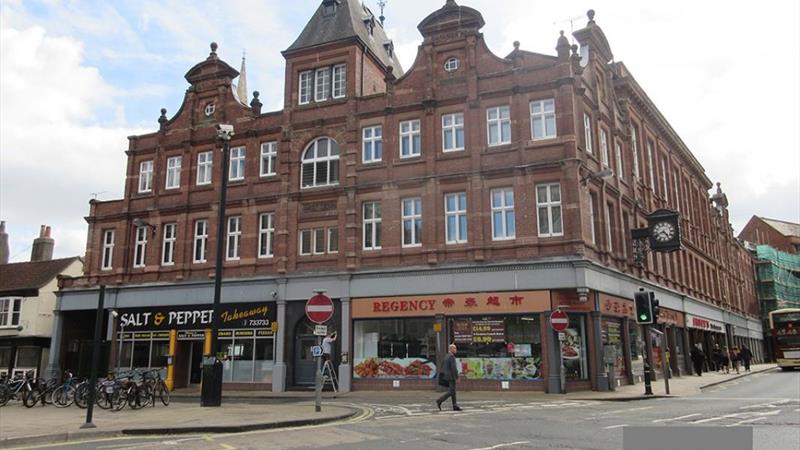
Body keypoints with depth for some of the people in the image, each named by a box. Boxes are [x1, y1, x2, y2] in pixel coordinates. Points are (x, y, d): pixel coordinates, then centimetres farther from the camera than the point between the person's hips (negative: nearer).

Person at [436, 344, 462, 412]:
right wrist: (457, 377, -16)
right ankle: (440, 400, -11)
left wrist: (443, 375, 20)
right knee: (451, 392, -7)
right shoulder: (452, 356, -15)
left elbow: (442, 366, 18)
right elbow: (454, 367, -20)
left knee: (453, 391, 10)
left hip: (447, 376, 10)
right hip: (451, 377, -10)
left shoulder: (446, 356, 15)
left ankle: (455, 406, 10)